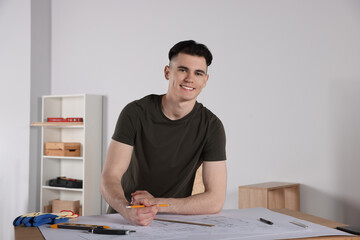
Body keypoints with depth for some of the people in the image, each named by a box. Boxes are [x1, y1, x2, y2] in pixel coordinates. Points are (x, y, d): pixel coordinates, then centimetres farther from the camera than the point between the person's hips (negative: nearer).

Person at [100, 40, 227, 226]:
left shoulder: (211, 126, -9)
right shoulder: (135, 113, -10)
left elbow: (215, 200, -12)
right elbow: (109, 177, -16)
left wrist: (157, 204, -20)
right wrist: (128, 211, -36)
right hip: (124, 218, 0)